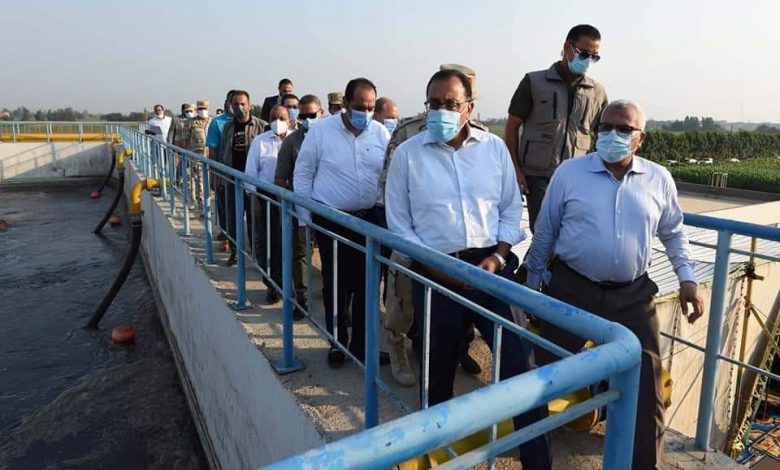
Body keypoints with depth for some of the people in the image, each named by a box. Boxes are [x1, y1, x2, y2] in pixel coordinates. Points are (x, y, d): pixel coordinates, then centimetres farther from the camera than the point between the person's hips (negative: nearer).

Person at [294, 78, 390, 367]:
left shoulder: (381, 133, 1)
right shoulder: (321, 130, -5)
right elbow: (303, 174, 1)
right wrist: (306, 216, 0)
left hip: (369, 219, 2)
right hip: (331, 220, -1)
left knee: (366, 283, 6)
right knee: (335, 283, 7)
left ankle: (361, 343, 22)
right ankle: (338, 343, 25)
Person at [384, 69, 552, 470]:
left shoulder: (494, 147, 6)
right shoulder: (407, 154, 0)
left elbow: (511, 209, 9)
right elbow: (399, 222, 0)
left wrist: (497, 257, -5)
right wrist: (435, 266, -8)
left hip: (490, 265, 2)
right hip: (435, 272, -1)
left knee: (519, 357, -2)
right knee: (438, 364, 11)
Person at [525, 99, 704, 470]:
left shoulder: (659, 179, 2)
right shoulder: (569, 172, -5)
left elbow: (673, 233, 15)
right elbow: (545, 232, 2)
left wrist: (687, 278, 5)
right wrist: (533, 279, 6)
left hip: (633, 293, 2)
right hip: (572, 288, -2)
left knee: (646, 381, 4)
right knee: (549, 369, 7)